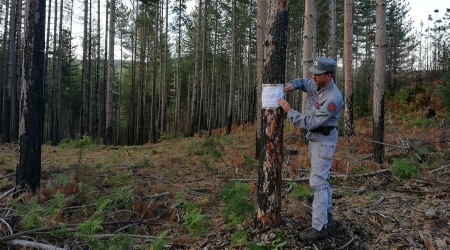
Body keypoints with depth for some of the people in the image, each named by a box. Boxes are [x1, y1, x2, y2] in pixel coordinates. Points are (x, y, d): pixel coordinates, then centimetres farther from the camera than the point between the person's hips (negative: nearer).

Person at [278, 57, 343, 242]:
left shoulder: (333, 99, -29)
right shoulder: (316, 85, -3)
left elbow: (311, 122, -29)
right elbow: (303, 82, 20)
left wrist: (289, 111, -25)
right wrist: (292, 85, -3)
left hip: (323, 141, -10)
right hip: (314, 138, 10)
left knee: (317, 182, -11)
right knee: (322, 178, 18)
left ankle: (319, 227, -7)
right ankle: (327, 215, 31)